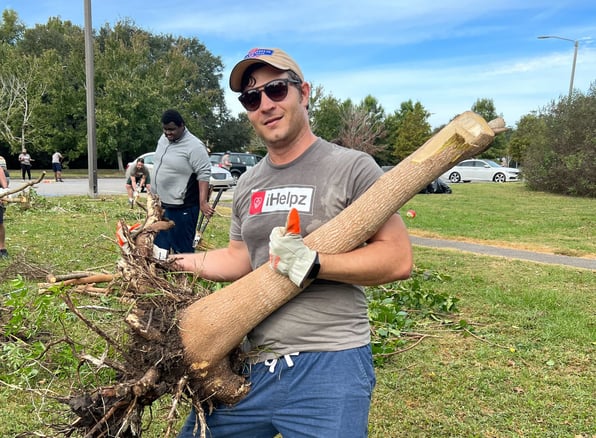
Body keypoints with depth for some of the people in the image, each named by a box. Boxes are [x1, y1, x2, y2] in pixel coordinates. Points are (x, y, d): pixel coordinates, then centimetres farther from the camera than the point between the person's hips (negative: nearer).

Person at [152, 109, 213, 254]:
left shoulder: (194, 146, -18)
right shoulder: (163, 139, 8)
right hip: (161, 204, 9)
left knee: (182, 247, -1)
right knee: (160, 244, 19)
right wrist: (153, 188, 25)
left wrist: (203, 202, -28)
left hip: (182, 207, -9)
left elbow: (204, 174, -22)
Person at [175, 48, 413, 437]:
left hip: (329, 366, -6)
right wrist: (168, 261, 14)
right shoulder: (247, 184, 9)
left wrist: (313, 263, -24)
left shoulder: (352, 168, -10)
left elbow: (399, 259, -13)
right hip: (254, 365, 7)